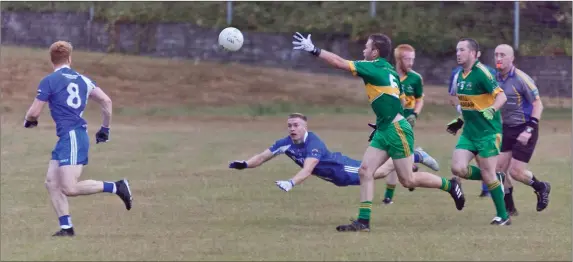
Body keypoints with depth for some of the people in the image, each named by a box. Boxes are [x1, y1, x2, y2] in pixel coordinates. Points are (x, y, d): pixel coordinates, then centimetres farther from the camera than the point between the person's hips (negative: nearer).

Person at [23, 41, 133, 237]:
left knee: (69, 189, -13)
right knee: (52, 182, 8)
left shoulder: (49, 81, -6)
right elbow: (106, 101, 9)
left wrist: (29, 121, 20)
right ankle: (66, 227, 3)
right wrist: (105, 128, 21)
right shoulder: (82, 79, 13)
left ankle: (116, 187, -11)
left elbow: (34, 112, -4)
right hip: (67, 139, 8)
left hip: (72, 138, -8)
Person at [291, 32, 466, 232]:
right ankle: (363, 221, -3)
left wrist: (314, 50, -14)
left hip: (396, 130, -9)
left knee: (407, 180, -1)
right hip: (384, 130, 9)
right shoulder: (387, 70, 13)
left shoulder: (375, 68, -13)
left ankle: (449, 185, 17)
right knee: (365, 170, 0)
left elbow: (339, 63, -18)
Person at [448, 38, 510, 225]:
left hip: (488, 132, -7)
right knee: (458, 168, -8)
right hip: (469, 132, 7)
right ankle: (496, 179, 15)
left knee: (488, 174, -6)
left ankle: (503, 216, 8)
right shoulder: (460, 75, 10)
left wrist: (491, 110, -36)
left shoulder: (481, 73, -15)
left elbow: (501, 96, -19)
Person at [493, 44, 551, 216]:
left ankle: (541, 188, 22)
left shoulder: (521, 79, -17)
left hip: (524, 130, -6)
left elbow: (538, 104, -15)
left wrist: (529, 130, -22)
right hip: (507, 129, 6)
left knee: (515, 172, -8)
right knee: (499, 168, -2)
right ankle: (509, 208, 12)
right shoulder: (495, 78, 2)